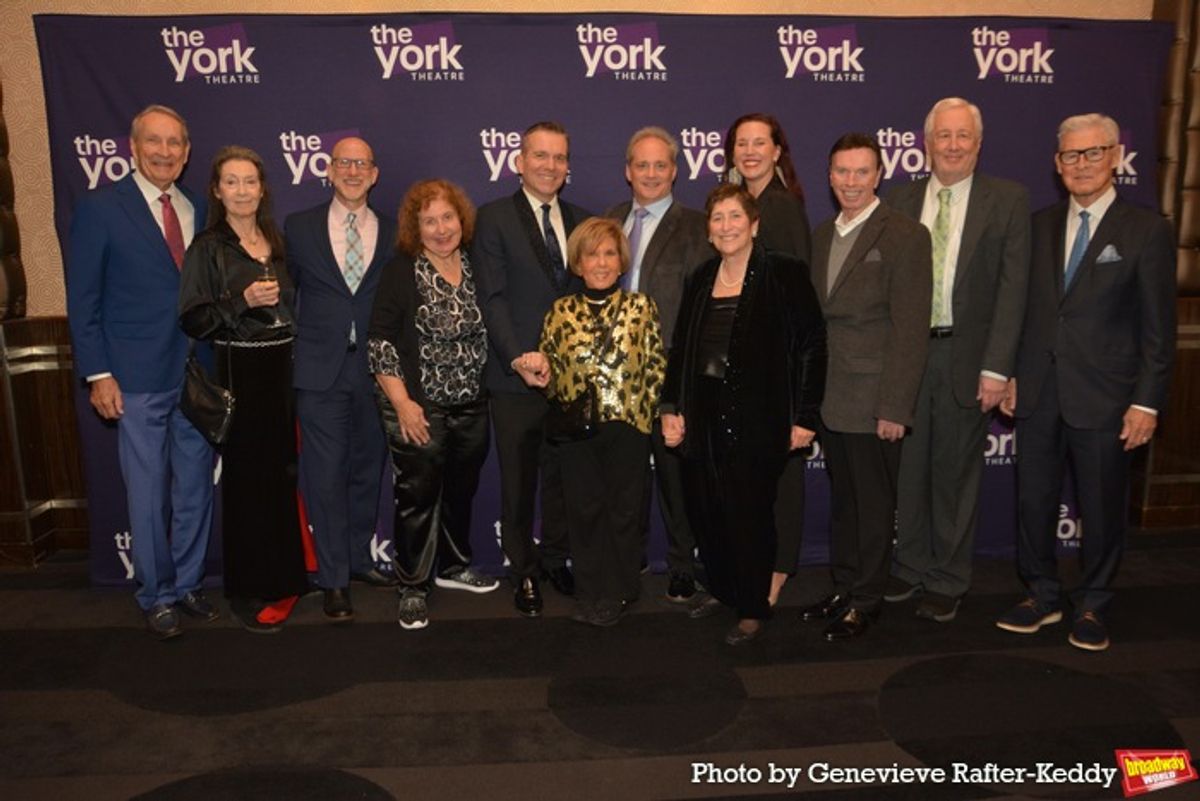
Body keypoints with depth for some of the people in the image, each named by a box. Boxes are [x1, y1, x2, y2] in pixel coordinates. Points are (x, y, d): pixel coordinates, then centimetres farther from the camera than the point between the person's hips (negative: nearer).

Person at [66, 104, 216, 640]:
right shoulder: (100, 209, -4)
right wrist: (99, 375, -9)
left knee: (196, 488, 12)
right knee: (148, 495, 5)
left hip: (199, 375, 4)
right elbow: (83, 301, -4)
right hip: (138, 379, -4)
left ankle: (187, 583, 28)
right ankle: (156, 596, 22)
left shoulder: (199, 211, 8)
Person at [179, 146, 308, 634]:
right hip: (240, 371, -5)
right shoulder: (208, 247, -5)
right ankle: (246, 592, 14)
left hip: (283, 369, 5)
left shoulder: (276, 242, 11)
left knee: (283, 474, 11)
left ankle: (282, 577, 26)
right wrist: (242, 302, -21)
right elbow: (193, 320, -10)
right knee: (246, 478, 1)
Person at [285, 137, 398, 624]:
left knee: (367, 471, 12)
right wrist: (288, 356, 4)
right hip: (320, 371, -1)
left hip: (376, 372, 2)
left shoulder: (393, 234, 6)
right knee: (325, 476, 0)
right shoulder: (299, 227, 4)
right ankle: (334, 578, 11)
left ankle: (359, 558, 29)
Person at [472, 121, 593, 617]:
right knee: (518, 480, 8)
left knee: (562, 475, 14)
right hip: (515, 376, -3)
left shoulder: (582, 221, 12)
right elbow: (492, 297, -8)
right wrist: (520, 358, -17)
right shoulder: (494, 218, -1)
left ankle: (556, 560, 32)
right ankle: (523, 572, 24)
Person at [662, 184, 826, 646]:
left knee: (749, 514, 3)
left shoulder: (784, 274, -6)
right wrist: (671, 407, 4)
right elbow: (680, 348, 12)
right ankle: (721, 588, 34)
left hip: (758, 418, -5)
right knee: (704, 509, 11)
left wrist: (804, 416, -11)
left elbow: (811, 345, -8)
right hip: (703, 416, 5)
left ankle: (752, 609, 21)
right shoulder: (701, 279, 11)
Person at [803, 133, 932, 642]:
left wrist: (895, 407, -17)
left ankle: (865, 600, 23)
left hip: (872, 400, -6)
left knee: (874, 504, 7)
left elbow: (911, 329, -14)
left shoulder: (905, 236, -10)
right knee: (842, 498, 17)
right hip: (830, 397, 6)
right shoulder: (821, 235, 11)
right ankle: (844, 588, 32)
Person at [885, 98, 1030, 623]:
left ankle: (947, 581, 24)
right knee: (908, 468, 12)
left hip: (966, 357, -2)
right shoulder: (900, 200, 6)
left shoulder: (1008, 200, 0)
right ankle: (911, 566, 30)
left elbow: (1012, 287, -5)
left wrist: (995, 367, -12)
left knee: (956, 472, 9)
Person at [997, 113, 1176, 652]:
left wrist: (1147, 402, -10)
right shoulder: (1040, 224, 9)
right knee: (1033, 500, 10)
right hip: (1039, 394, 4)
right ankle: (1042, 597, 28)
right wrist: (1013, 374, 7)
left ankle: (1092, 607, 27)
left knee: (1102, 507, 8)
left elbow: (1158, 328, -5)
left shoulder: (1146, 230, -3)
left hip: (1103, 397, -3)